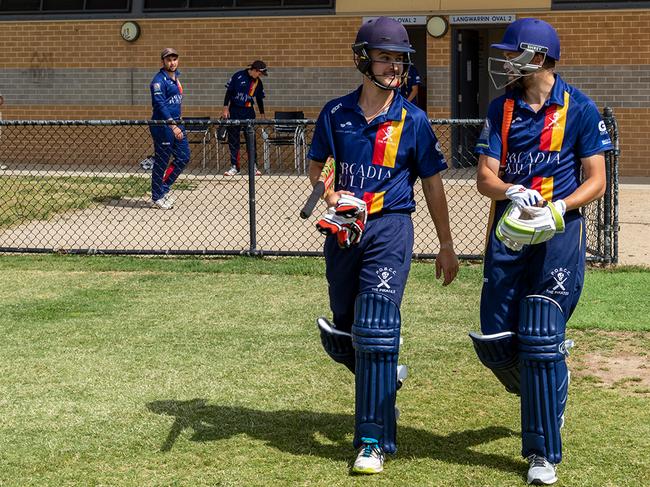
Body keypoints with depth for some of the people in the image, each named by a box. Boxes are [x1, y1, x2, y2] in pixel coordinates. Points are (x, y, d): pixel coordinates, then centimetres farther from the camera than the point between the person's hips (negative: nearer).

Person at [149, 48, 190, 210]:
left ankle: (164, 187, 23)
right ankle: (158, 197, 10)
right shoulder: (159, 80, -15)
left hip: (176, 123, 9)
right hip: (163, 126, -9)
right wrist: (173, 126, -29)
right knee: (161, 162, -1)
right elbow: (159, 105, -23)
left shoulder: (175, 76, 13)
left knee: (184, 157, 10)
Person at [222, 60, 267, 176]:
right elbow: (229, 91, -5)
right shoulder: (238, 76, -10)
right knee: (233, 139, 2)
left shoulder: (258, 82, 2)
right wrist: (226, 108, -9)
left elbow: (259, 99, 13)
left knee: (251, 139, 1)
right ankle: (234, 166, 9)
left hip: (249, 112, 3)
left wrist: (262, 114, 14)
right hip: (234, 111, -2)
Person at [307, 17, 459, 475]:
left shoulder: (412, 119, -2)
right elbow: (316, 165, 13)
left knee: (376, 330, -14)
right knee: (343, 331, 13)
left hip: (389, 229, -4)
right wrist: (329, 195, -10)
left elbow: (432, 183, 4)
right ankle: (385, 380, 45)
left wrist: (447, 245, 7)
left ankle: (373, 441, -9)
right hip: (343, 230, 4)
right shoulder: (336, 112, 4)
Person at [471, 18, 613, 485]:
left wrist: (558, 209, -20)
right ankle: (546, 395, 36)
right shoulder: (501, 109, 9)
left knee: (541, 340, -9)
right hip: (509, 231, 5)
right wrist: (513, 193, -22)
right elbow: (485, 175, 1)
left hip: (559, 235, -5)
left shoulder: (579, 108, -3)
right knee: (493, 341, 4)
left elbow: (596, 181, -3)